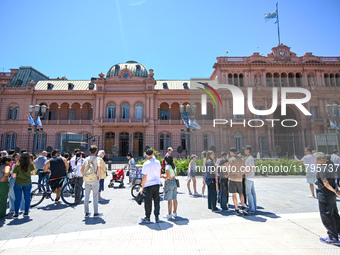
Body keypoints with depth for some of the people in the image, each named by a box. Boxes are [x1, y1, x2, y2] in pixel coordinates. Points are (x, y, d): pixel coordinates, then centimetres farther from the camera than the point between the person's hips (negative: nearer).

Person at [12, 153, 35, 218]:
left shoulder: (17, 166, -8)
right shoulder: (30, 165, -6)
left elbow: (14, 176, -11)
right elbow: (33, 173, -9)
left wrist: (18, 175, 10)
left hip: (18, 183, -1)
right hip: (28, 183, 1)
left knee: (17, 199, 8)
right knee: (27, 198, 11)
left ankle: (16, 213, 14)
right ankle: (26, 212, 19)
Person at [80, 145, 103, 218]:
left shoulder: (86, 159, 8)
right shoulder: (97, 158, -6)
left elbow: (81, 169, 5)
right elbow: (99, 166, -25)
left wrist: (84, 176, 15)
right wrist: (99, 176, -14)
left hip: (87, 180, 4)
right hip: (94, 180, -4)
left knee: (86, 196, 11)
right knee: (95, 196, 3)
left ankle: (86, 212, 18)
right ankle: (95, 213, 9)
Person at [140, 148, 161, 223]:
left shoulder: (146, 164, -13)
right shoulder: (157, 162, 1)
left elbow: (144, 177, -12)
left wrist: (142, 187, -5)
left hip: (148, 185, -4)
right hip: (157, 184, 4)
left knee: (148, 202, 7)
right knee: (156, 201, 12)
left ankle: (147, 218, 17)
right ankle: (157, 217, 19)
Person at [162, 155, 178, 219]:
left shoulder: (168, 167, -17)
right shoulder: (174, 166, 8)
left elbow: (167, 176, -21)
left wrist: (163, 175, -2)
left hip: (169, 182, -8)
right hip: (174, 182, 8)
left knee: (169, 200, 1)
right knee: (174, 199, 14)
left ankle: (169, 214, 10)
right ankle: (175, 213, 24)